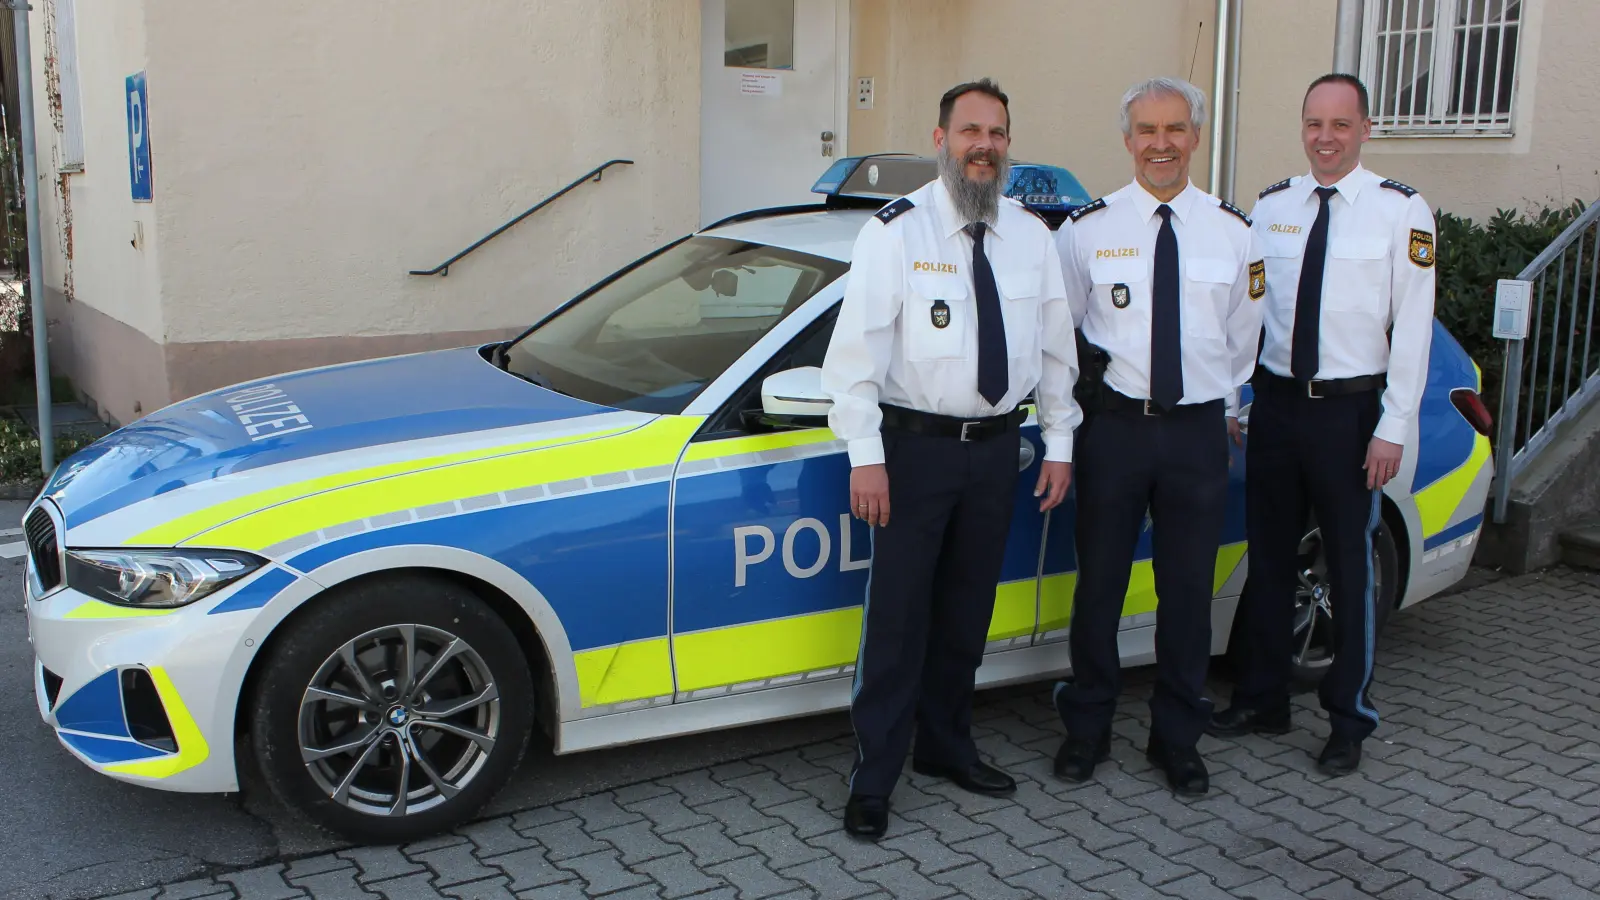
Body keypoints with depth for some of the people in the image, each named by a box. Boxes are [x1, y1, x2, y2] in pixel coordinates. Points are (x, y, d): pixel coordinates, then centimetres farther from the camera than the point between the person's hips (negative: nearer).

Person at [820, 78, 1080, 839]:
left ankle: (946, 746, 33)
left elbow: (1054, 343, 12)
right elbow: (858, 345, -12)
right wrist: (866, 456, -16)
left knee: (967, 611, 16)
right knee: (898, 615, -2)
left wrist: (1060, 442, 9)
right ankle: (873, 777, 10)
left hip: (997, 444, 5)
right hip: (916, 443, -5)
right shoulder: (896, 231, -9)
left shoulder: (1031, 235, 7)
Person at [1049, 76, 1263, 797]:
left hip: (1198, 430, 2)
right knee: (1099, 583, 7)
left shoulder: (1233, 232, 5)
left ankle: (1177, 737, 26)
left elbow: (1242, 333, 17)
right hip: (1114, 426, -1)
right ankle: (1087, 729, 25)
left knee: (1189, 590, 8)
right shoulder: (1088, 229, -1)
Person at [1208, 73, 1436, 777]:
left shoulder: (1401, 212, -5)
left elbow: (1413, 325, -7)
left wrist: (1393, 428, -11)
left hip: (1350, 410, -3)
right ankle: (1262, 700, 27)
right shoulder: (1271, 206, 6)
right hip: (1276, 402, 4)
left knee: (1350, 566, 5)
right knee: (1269, 558, 12)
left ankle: (1349, 719, 20)